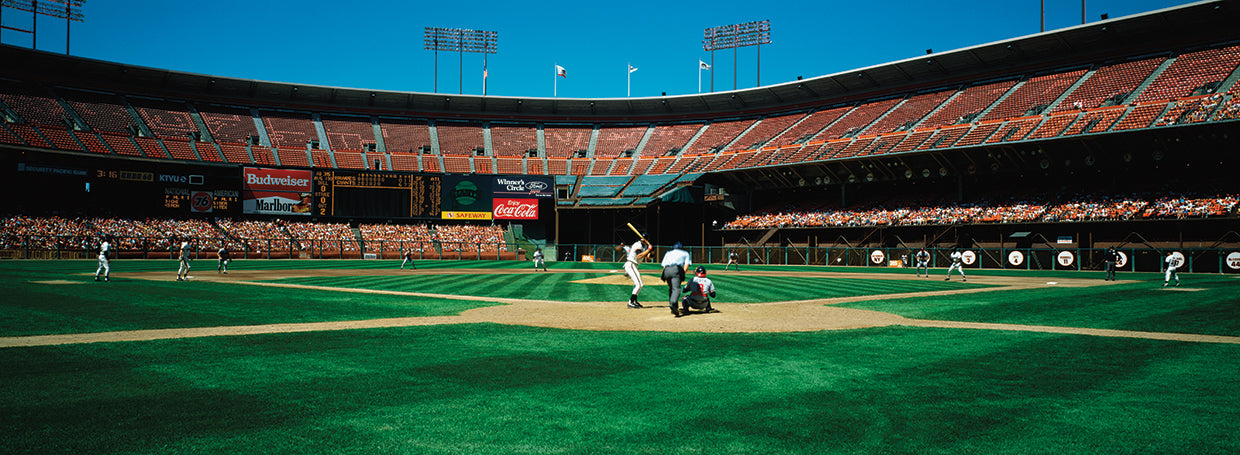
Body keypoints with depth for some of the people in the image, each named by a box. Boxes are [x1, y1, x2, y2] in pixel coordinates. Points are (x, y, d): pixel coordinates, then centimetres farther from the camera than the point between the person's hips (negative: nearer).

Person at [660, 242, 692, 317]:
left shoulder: (668, 253, 34)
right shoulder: (685, 253, 29)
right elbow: (686, 264, 11)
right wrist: (682, 275, 7)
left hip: (666, 270, 3)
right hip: (676, 269, -3)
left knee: (671, 288, 16)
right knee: (676, 289, -15)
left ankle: (673, 309, 10)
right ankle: (673, 303, -43)